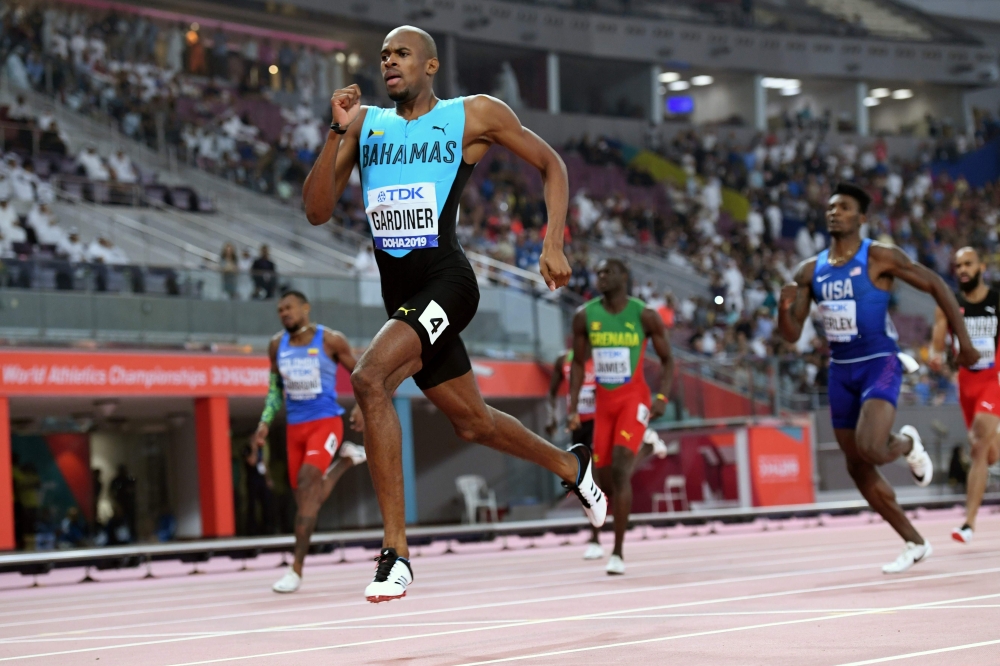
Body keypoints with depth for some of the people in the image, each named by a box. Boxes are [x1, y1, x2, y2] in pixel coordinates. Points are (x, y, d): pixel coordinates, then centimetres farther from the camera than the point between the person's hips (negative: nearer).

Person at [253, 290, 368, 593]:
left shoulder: (331, 340, -5)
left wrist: (361, 406, -9)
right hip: (295, 428, 5)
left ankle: (296, 569, -22)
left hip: (326, 423, -5)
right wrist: (265, 422, 5)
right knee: (308, 499, 5)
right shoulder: (277, 345, 6)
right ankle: (346, 458, 36)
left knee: (307, 483, -24)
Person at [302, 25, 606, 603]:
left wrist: (554, 244, -1)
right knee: (473, 422, 18)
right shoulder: (364, 123, 11)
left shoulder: (474, 115, 0)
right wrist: (337, 131, -8)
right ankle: (571, 466, 48)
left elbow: (551, 164, 11)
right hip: (400, 290, 6)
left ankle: (396, 552, -23)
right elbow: (317, 211, 3)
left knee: (369, 379, -28)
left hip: (446, 282, -6)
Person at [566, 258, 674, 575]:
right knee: (604, 478, 6)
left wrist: (662, 397, -16)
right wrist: (573, 407, 1)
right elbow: (578, 364, 8)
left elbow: (667, 360, -1)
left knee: (619, 469, -20)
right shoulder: (584, 316, 0)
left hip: (634, 399, -3)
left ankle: (618, 552, -17)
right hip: (603, 402, 3)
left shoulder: (645, 316, -8)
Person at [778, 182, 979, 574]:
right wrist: (784, 307, -17)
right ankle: (915, 544, 22)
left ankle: (908, 444, 10)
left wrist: (963, 342, -6)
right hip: (841, 372, 6)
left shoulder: (879, 258, -9)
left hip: (880, 365, -6)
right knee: (858, 469, 8)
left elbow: (935, 286, -4)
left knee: (869, 449, -28)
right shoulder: (810, 271, 6)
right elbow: (791, 335, 5)